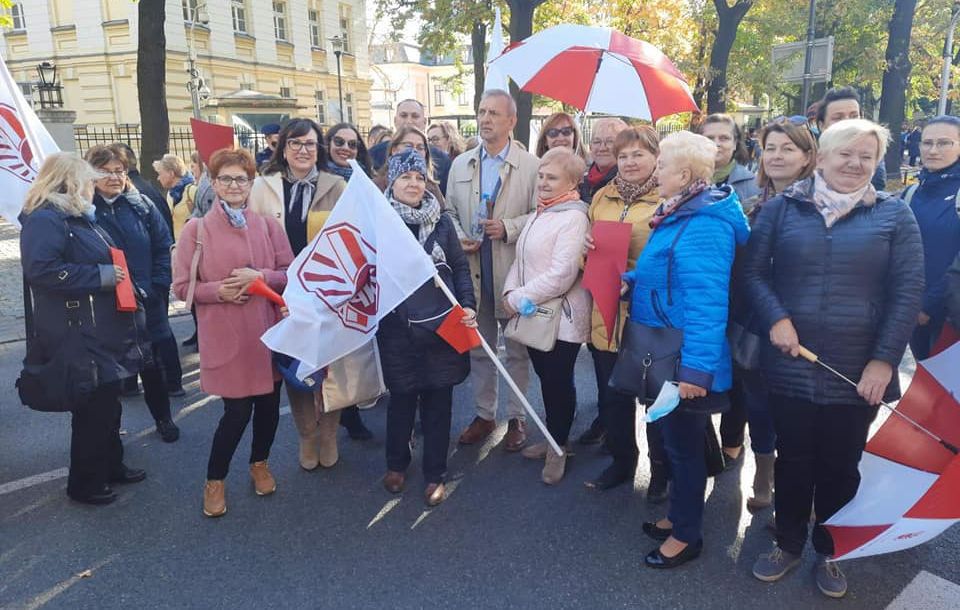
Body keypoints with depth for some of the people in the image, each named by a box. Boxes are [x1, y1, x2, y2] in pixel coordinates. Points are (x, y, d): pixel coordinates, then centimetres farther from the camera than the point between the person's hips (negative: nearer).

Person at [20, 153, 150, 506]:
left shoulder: (79, 217, 17)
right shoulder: (44, 220, -15)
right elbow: (41, 270, -28)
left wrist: (115, 275, 13)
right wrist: (101, 275, -23)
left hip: (105, 328, 10)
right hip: (79, 333, -10)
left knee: (108, 401, 19)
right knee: (92, 407, 0)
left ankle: (111, 466, 34)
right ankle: (84, 483, 17)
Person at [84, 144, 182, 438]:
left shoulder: (141, 205, 4)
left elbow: (163, 247, 2)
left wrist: (156, 287, -5)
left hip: (147, 302, 2)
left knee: (152, 361, 13)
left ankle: (163, 417, 30)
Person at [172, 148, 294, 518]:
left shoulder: (268, 225, 4)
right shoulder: (196, 229, -3)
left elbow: (292, 273, 4)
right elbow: (182, 287, -1)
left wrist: (260, 277, -14)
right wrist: (218, 290, -17)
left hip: (268, 330, 3)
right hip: (225, 334, -3)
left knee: (268, 402, 13)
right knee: (237, 410, -1)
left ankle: (259, 463, 38)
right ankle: (215, 480, 23)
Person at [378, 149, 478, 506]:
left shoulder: (441, 222, 6)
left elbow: (460, 267, 8)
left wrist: (468, 305, -4)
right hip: (397, 328, -1)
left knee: (438, 401, 8)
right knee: (401, 399, 10)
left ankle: (435, 474, 25)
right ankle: (396, 465, 35)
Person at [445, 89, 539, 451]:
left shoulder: (531, 166, -4)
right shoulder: (460, 164, 9)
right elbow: (450, 211, 13)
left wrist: (508, 228, -18)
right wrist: (457, 238, -5)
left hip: (512, 274, -4)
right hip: (473, 273, 4)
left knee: (516, 349, 8)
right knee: (478, 348, 13)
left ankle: (516, 417, 23)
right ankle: (484, 414, 28)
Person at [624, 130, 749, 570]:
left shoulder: (704, 226, -24)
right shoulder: (681, 214, 9)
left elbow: (706, 302, -29)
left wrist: (696, 368, -31)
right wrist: (632, 280, 6)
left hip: (685, 358, -10)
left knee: (683, 442, 7)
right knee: (675, 437, 22)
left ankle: (687, 536, 26)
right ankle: (680, 516, 40)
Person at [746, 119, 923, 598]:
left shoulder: (893, 215, 0)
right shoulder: (782, 207, 1)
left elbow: (908, 291, -3)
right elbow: (754, 270, 1)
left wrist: (884, 360, -10)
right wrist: (776, 318, -15)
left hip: (857, 371, 0)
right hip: (791, 364, 0)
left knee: (840, 466, 13)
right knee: (793, 460, 13)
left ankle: (829, 552, 35)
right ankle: (788, 544, 33)